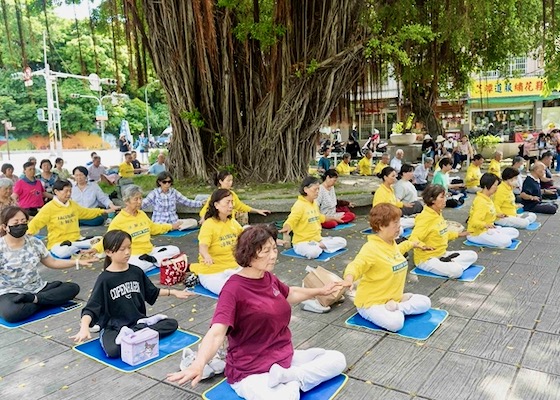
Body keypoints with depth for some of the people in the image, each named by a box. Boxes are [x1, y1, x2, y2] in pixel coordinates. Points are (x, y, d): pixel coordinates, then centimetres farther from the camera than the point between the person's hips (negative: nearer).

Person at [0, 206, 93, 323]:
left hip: (38, 289, 6)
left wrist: (77, 262, 5)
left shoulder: (34, 242, 4)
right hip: (10, 294, -5)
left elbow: (52, 262, 13)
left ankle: (34, 299, -18)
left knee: (73, 288, -10)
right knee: (11, 313, -39)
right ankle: (47, 299, -17)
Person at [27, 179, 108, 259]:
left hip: (76, 240, 5)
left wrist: (102, 211, 31)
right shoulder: (49, 207, -9)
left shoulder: (73, 204, 10)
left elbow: (86, 212, 27)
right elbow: (36, 222, -13)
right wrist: (28, 232, -34)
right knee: (62, 252, -42)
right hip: (57, 243, -5)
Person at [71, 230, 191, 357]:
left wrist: (173, 292, 14)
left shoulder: (136, 271, 4)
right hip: (113, 327, -5)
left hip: (138, 321, 5)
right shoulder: (104, 279, -10)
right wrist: (84, 327, -32)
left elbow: (152, 292, 18)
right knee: (113, 350, -36)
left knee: (172, 323, -11)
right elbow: (91, 308, -14)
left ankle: (131, 334, -17)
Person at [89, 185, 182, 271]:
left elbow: (153, 228, 28)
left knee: (175, 250, -7)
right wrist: (96, 248, -26)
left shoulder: (142, 214, 13)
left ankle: (152, 259, -19)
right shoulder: (118, 220, -8)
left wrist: (171, 226, 35)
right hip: (133, 256, -7)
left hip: (150, 251, 7)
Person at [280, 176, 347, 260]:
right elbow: (290, 221, -28)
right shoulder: (299, 205, -17)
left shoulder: (315, 203, 11)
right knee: (313, 252, -40)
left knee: (342, 241, -2)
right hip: (302, 242, -8)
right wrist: (286, 228, -50)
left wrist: (333, 218, 44)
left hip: (317, 239, 8)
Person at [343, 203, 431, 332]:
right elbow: (356, 266, -37)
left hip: (394, 298, 9)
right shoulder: (371, 248, -25)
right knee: (395, 323, -34)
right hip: (371, 302, -9)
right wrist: (349, 277, -58)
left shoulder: (392, 243, 5)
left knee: (425, 302, 6)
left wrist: (411, 244, 44)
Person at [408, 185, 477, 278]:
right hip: (427, 259, -10)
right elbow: (413, 239, -30)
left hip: (442, 254, 10)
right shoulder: (425, 218, -20)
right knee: (456, 271, -31)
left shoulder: (439, 214, 8)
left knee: (473, 255, 5)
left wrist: (458, 234, 30)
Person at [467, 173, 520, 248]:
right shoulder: (480, 202, -23)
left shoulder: (488, 198, 7)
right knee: (506, 241, -25)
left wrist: (497, 215, 23)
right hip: (477, 233, -10)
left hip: (488, 230, 10)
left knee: (515, 232, 9)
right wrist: (485, 225, -47)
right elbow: (475, 222, -32)